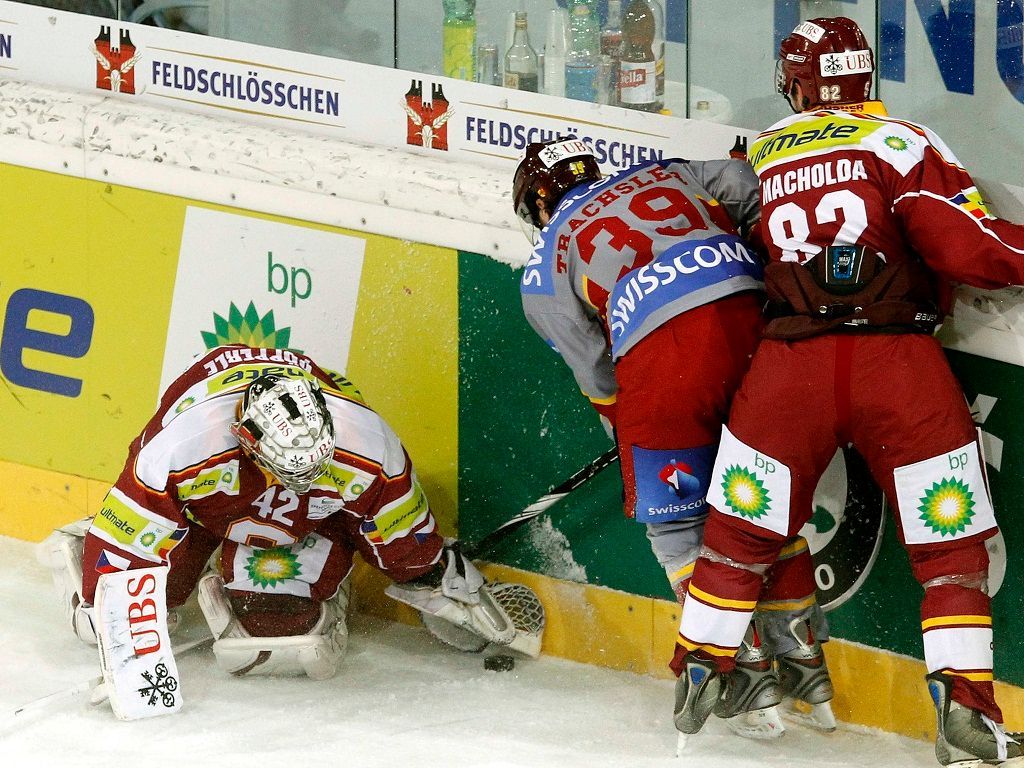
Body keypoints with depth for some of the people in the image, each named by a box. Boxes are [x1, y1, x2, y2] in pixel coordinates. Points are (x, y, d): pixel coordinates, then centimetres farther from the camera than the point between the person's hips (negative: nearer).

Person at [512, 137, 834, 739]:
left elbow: (602, 380, 19)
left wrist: (633, 442, 33)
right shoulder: (669, 175, 31)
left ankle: (745, 671, 11)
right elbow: (753, 192, 14)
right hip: (752, 317, 4)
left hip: (660, 350, -4)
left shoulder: (546, 269, 23)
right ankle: (804, 662, 27)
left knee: (674, 520, 15)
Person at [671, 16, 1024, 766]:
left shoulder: (757, 156, 14)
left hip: (789, 363, 3)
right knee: (951, 545, 6)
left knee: (743, 530, 18)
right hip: (899, 365, -3)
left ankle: (699, 672, 24)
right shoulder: (900, 142, -1)